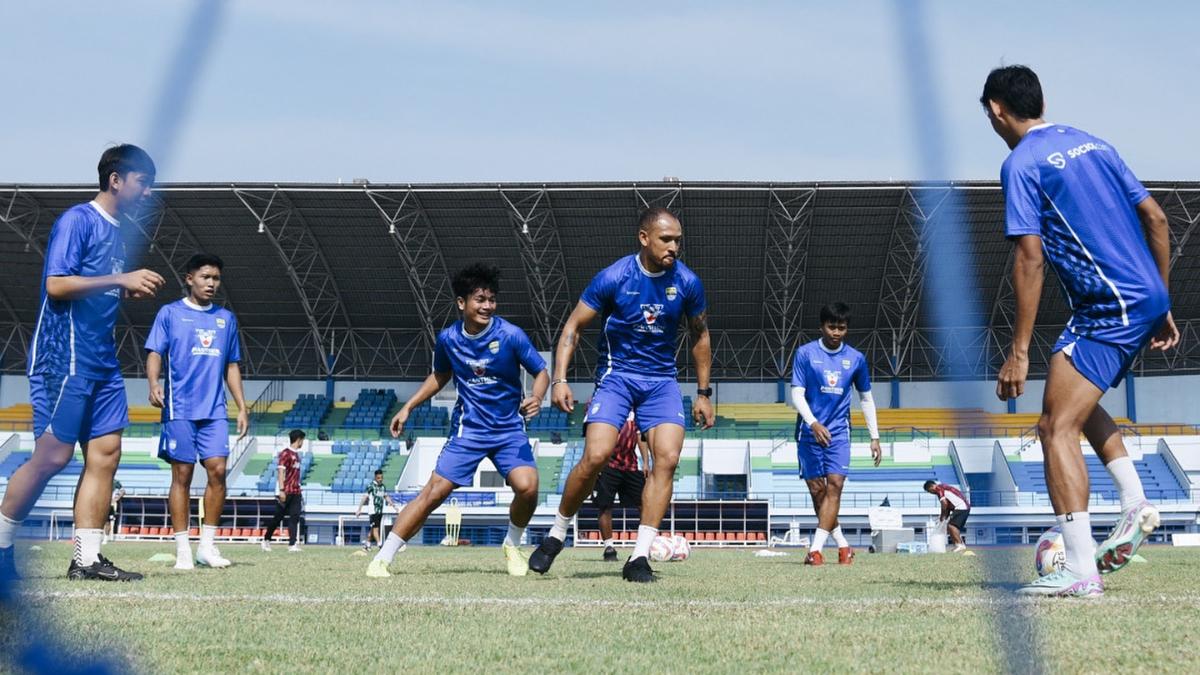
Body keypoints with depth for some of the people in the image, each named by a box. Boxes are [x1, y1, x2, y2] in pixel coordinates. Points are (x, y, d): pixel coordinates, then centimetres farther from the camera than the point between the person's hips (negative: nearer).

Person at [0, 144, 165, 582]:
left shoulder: (117, 230, 18)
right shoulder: (77, 220, -8)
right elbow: (56, 285, -18)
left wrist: (132, 290, 8)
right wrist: (120, 279, -19)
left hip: (102, 361, 9)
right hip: (65, 357, -9)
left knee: (105, 453, 1)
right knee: (53, 454, -8)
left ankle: (87, 559, 3)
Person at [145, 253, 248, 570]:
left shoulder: (226, 318, 16)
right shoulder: (171, 313, 5)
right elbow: (154, 353, 0)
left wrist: (242, 407, 13)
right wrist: (154, 383, -19)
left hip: (214, 411, 3)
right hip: (180, 409, -3)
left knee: (217, 470, -8)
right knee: (182, 475, -2)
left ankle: (207, 545, 1)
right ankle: (182, 549, 2)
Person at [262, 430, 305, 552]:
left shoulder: (296, 454, 17)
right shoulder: (285, 454, -9)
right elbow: (281, 472, -15)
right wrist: (282, 490, -22)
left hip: (295, 492, 7)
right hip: (285, 492, -7)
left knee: (295, 517, -5)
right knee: (278, 517, 3)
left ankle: (292, 544, -11)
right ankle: (266, 540, 20)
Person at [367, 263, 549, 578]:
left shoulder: (510, 335, -12)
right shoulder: (448, 339, -3)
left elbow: (541, 372, -3)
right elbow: (439, 375, 17)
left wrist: (536, 398, -24)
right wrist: (408, 407, 13)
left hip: (509, 428, -1)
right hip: (468, 430, 1)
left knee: (527, 486, -23)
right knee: (434, 492, -10)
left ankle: (512, 545, 8)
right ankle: (382, 559, -2)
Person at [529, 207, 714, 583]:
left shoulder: (687, 283, -4)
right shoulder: (613, 277, -13)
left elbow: (700, 337, 11)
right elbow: (573, 327, -6)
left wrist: (703, 392, 11)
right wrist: (559, 379, -16)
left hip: (662, 379, 3)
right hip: (616, 375, -3)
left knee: (667, 458, -16)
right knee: (595, 456, -19)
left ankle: (639, 558, -11)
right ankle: (556, 536, 4)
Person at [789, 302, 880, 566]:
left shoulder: (855, 358, 5)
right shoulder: (805, 353, -2)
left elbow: (866, 398, 15)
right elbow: (797, 394, -6)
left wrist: (874, 437, 11)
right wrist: (813, 423, -22)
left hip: (839, 432, 1)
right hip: (809, 431, -1)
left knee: (835, 485, -14)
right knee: (817, 489, 1)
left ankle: (816, 548, -18)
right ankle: (842, 543, 17)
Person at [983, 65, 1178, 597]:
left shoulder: (1021, 164, -7)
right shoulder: (1093, 144, 16)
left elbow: (1030, 258, -14)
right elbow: (1155, 218, 16)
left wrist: (1019, 351, -13)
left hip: (1108, 308, -9)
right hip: (1147, 297, 9)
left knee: (1057, 429, -8)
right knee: (1073, 402, 28)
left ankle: (1080, 570, -14)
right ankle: (1135, 507, 22)